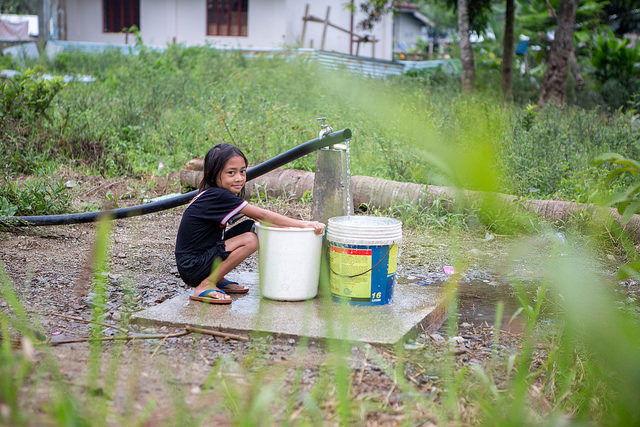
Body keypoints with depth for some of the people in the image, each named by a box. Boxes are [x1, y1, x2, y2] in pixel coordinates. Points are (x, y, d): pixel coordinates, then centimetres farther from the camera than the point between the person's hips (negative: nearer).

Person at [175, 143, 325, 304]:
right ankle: (205, 286, -13)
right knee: (250, 240, -20)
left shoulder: (213, 196, 8)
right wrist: (303, 224, -19)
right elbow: (262, 215, -21)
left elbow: (259, 219, 4)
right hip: (192, 270, -9)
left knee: (250, 226, 5)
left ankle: (218, 279, 9)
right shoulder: (218, 197, -20)